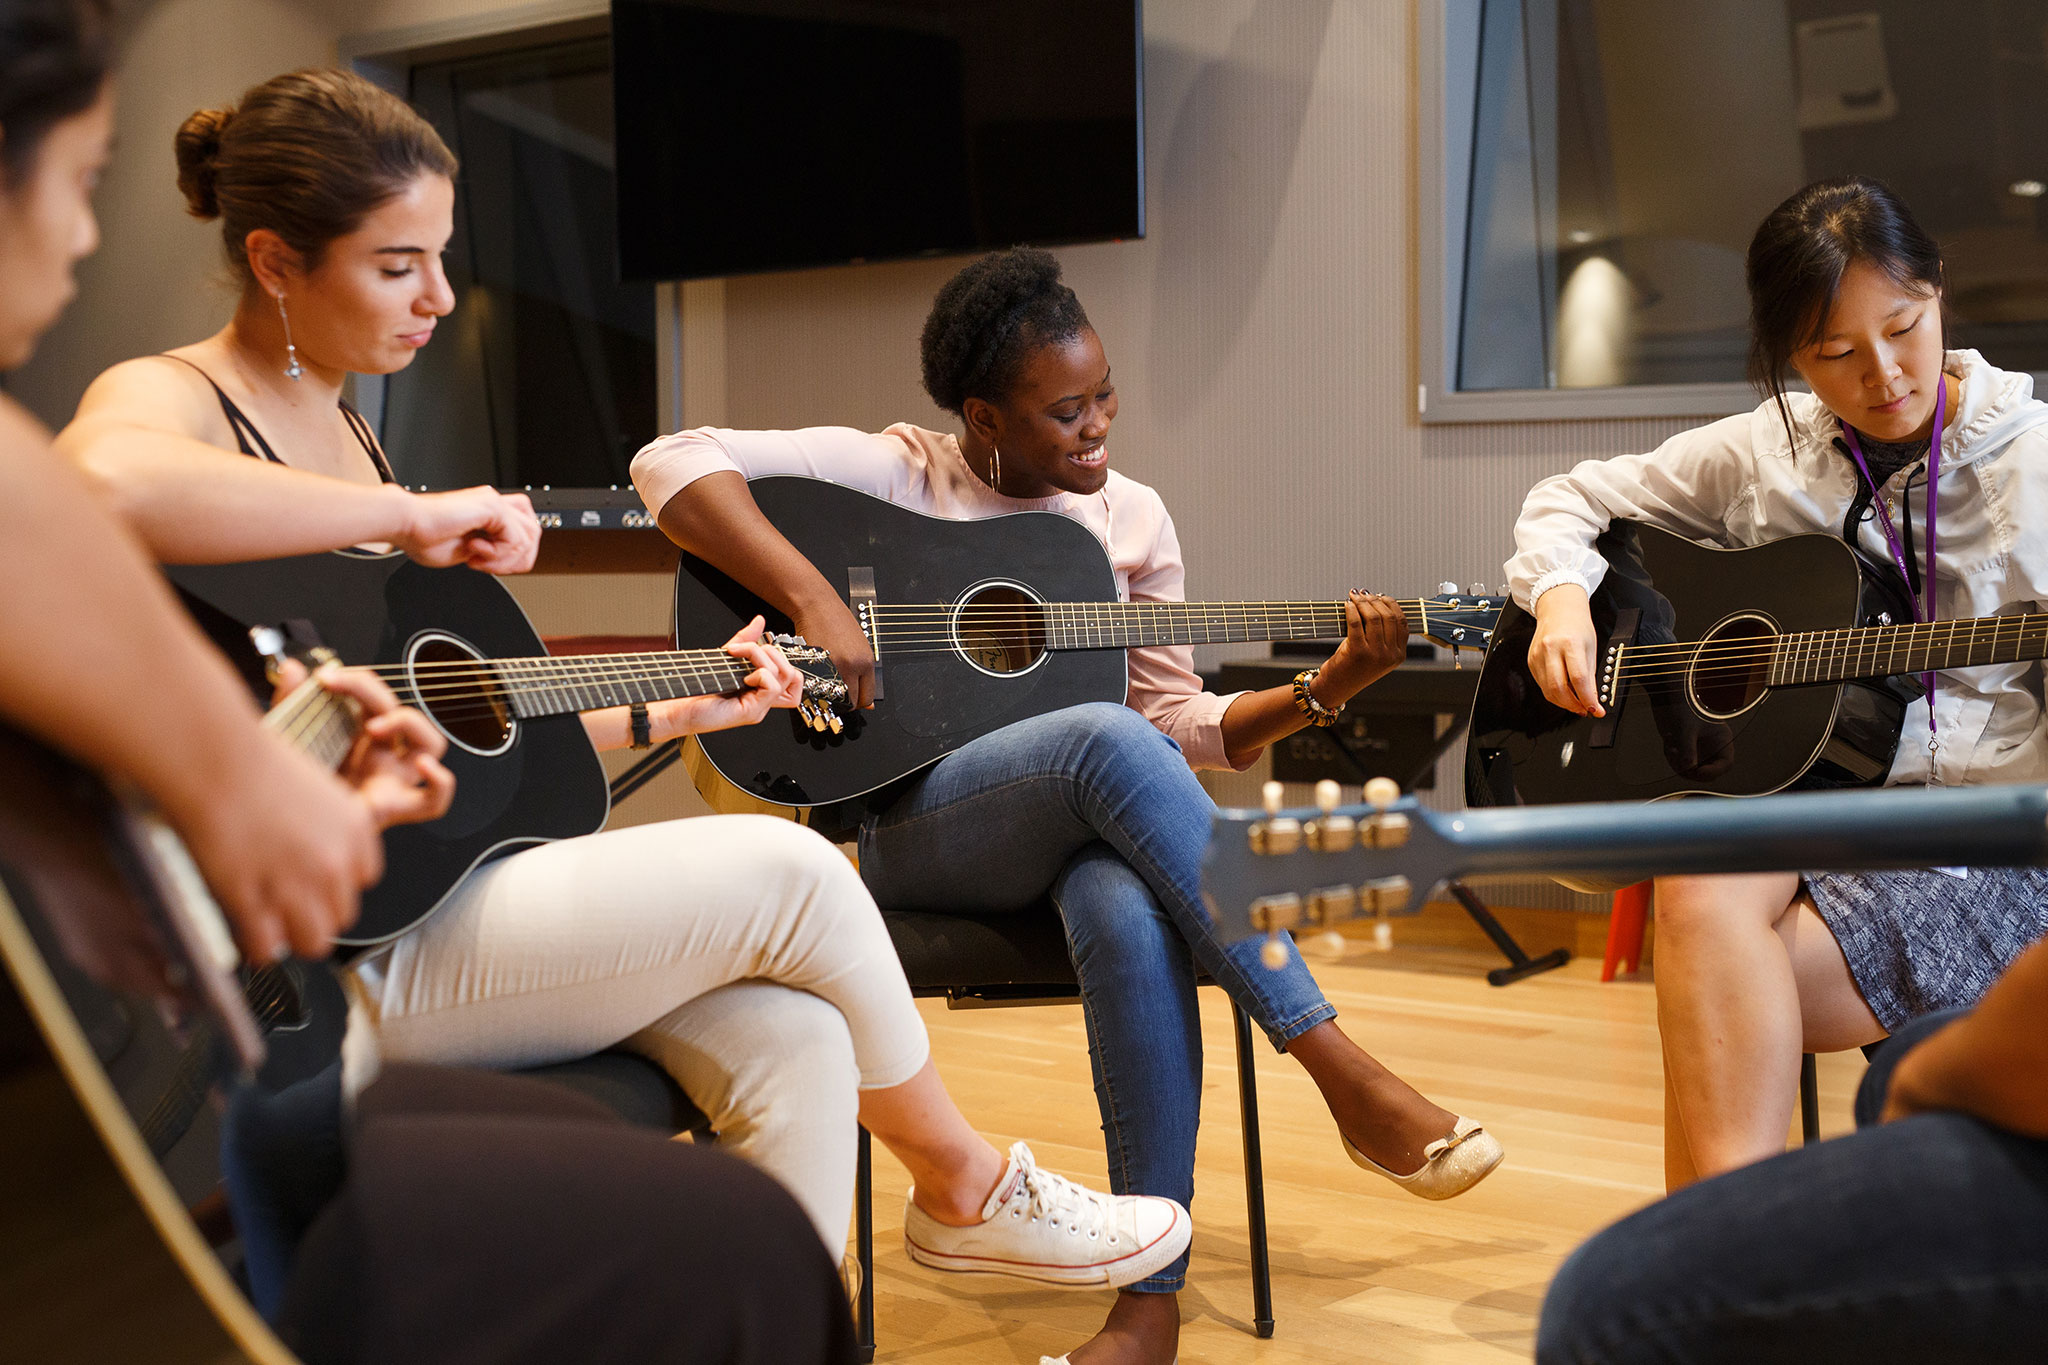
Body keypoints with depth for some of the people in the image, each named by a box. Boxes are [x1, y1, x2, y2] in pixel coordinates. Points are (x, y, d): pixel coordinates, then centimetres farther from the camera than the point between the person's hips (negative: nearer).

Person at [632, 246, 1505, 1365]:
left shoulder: (1131, 517, 10)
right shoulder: (895, 470, -3)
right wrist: (814, 600, -26)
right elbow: (674, 464, -14)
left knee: (1133, 917, -37)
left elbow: (1180, 722, 10)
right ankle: (1347, 1078, -31)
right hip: (912, 826, -3)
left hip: (1086, 827, 3)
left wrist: (1327, 688, -6)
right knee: (1108, 743, -37)